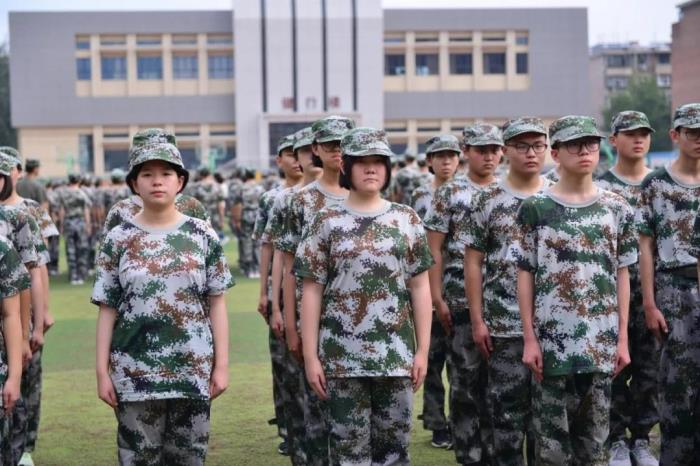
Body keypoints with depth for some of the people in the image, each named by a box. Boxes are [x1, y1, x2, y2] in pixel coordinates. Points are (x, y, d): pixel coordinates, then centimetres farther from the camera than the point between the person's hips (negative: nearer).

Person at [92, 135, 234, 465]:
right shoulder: (118, 239, 1)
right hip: (135, 373, 0)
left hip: (193, 370, 0)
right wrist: (102, 371, -3)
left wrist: (221, 364, -2)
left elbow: (216, 304, 2)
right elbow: (107, 310, 1)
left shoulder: (203, 235, 1)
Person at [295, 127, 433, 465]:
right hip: (342, 355, -1)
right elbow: (312, 292, 1)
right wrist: (310, 355, -4)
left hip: (396, 353, 2)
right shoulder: (327, 222, 2)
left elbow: (420, 286, 7)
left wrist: (423, 349, 1)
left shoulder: (406, 219, 7)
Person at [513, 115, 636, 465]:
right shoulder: (535, 208, 0)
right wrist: (529, 338, -5)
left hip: (601, 340, 2)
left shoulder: (616, 209, 7)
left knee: (596, 430, 10)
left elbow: (622, 275, 8)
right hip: (551, 337, -2)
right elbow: (525, 275, 0)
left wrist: (623, 338, 4)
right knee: (551, 435, 2)